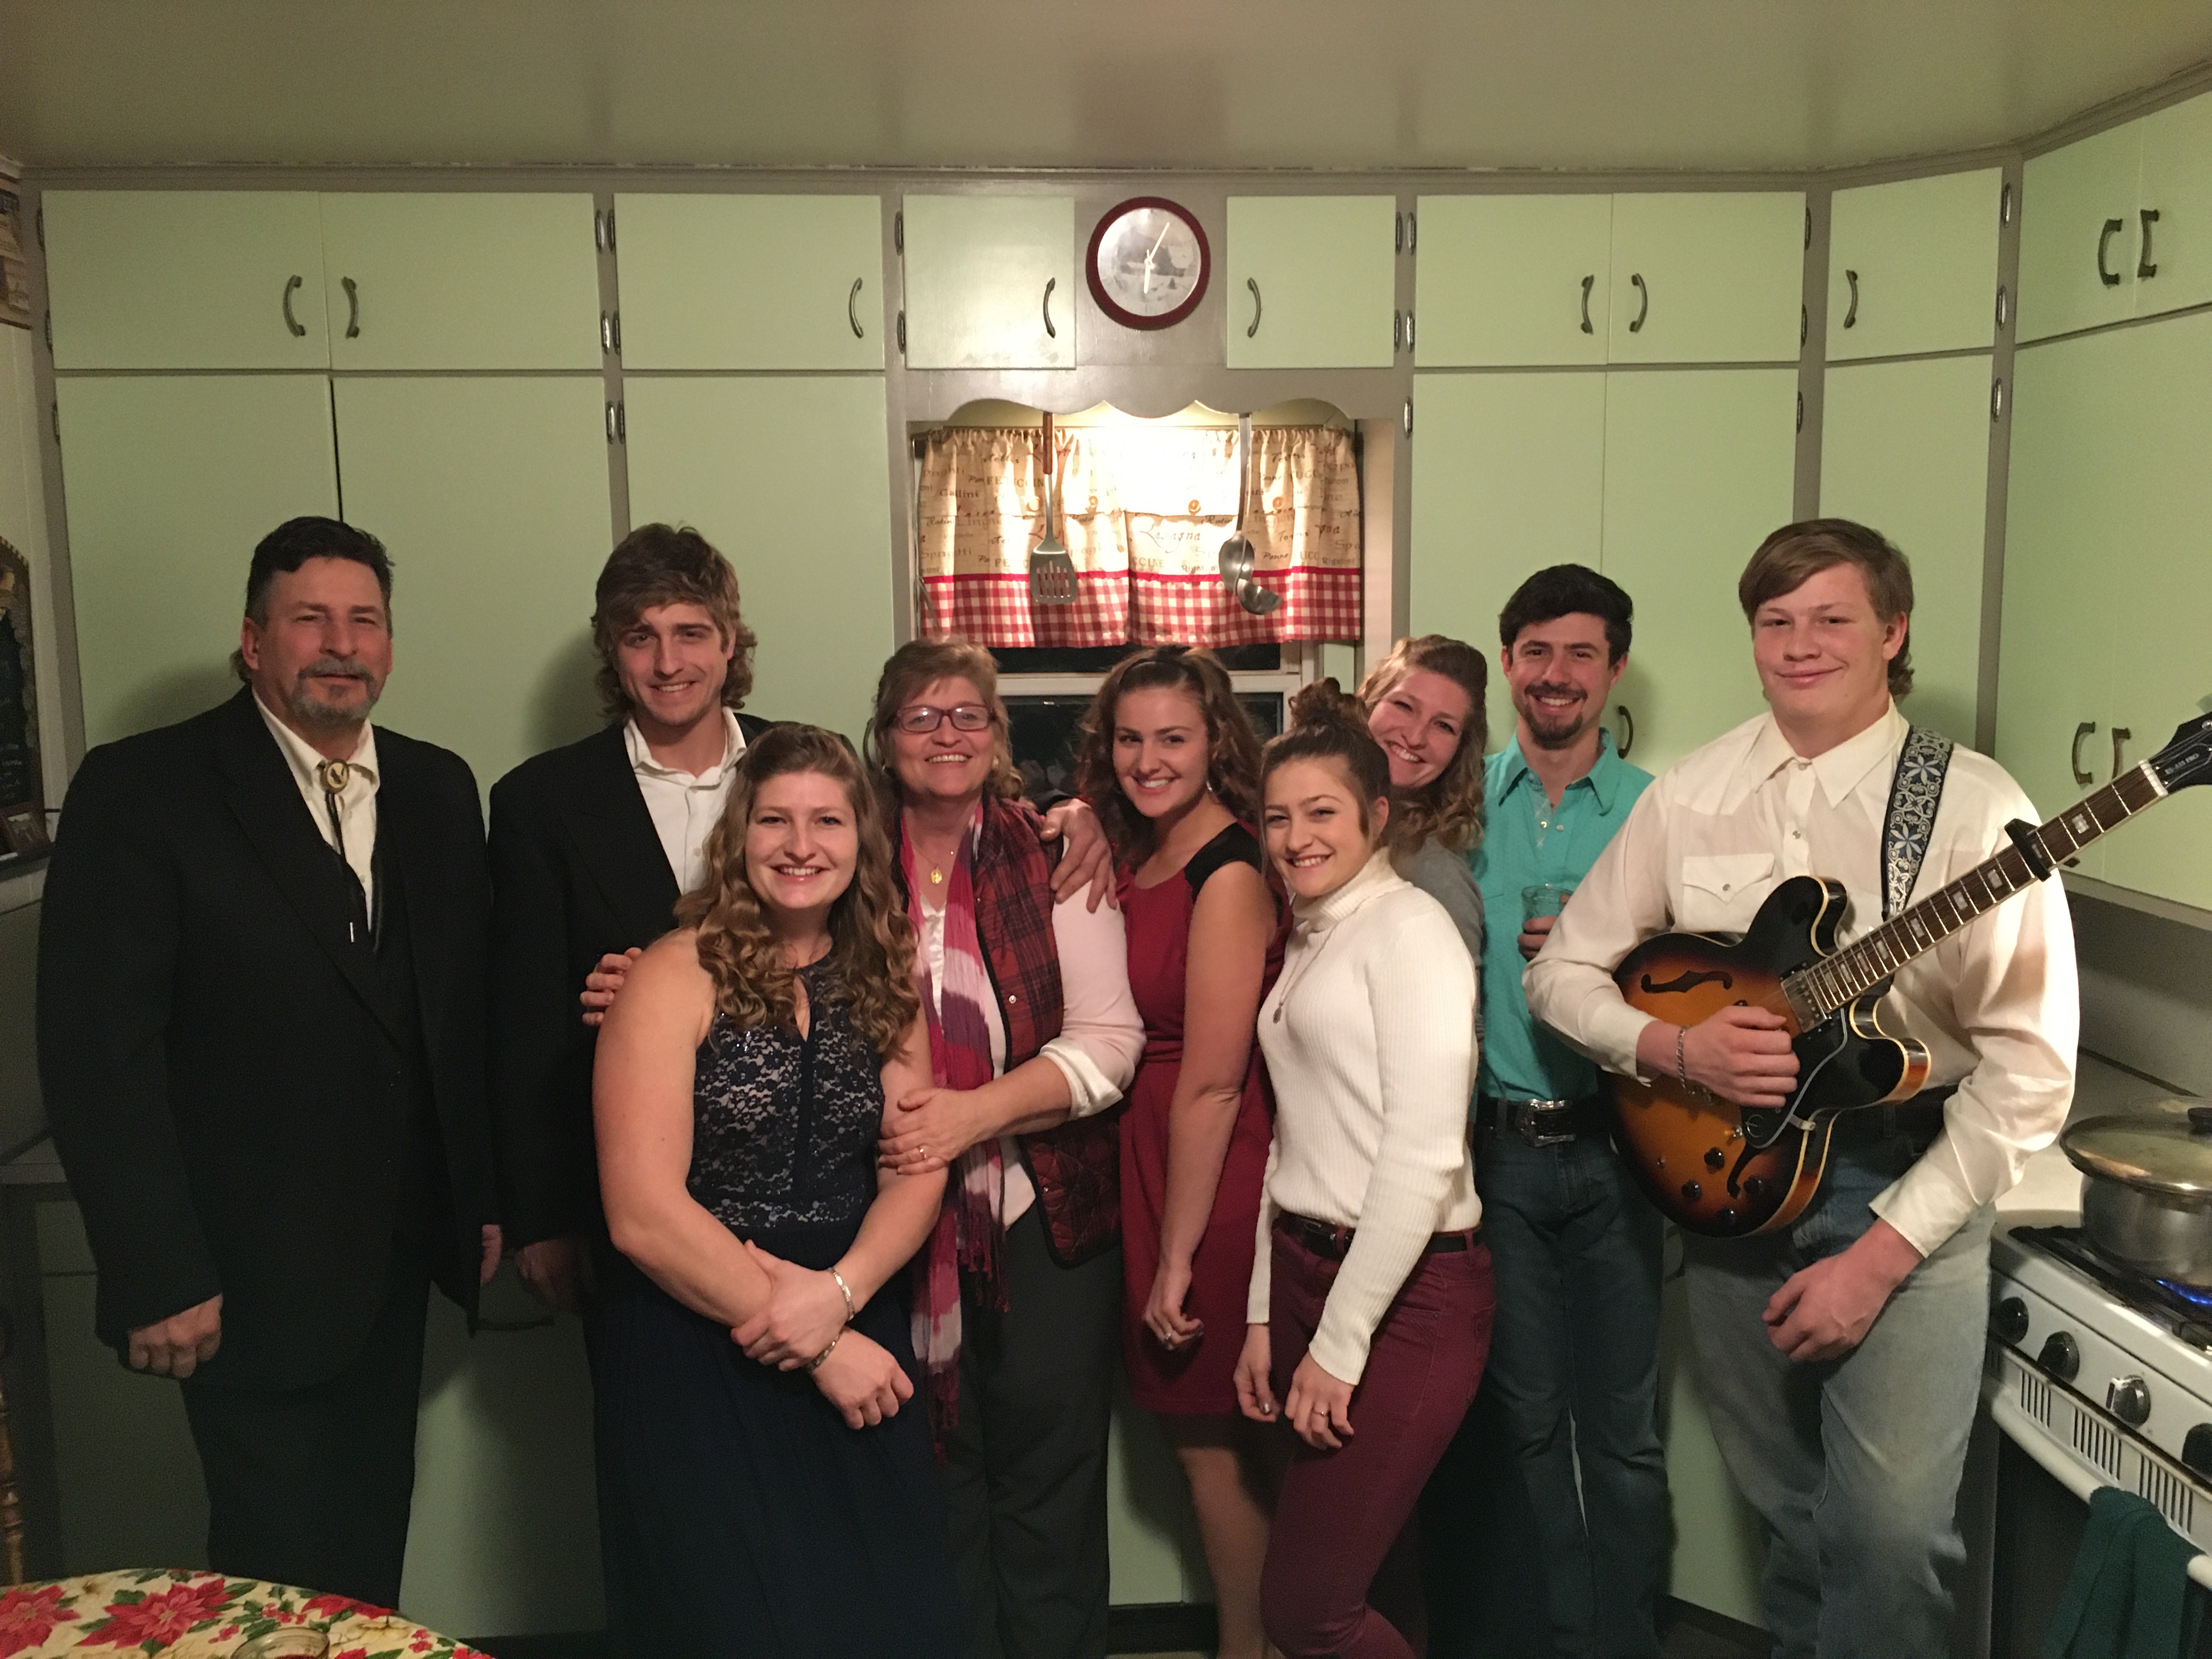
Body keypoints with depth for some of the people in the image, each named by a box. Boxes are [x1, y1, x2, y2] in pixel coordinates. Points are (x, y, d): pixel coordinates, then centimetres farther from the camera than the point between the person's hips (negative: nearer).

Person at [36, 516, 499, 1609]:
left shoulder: (439, 791, 6)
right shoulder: (140, 790, -10)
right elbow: (97, 1051, -14)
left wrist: (486, 1197, 8)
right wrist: (157, 1274, -15)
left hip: (396, 1257, 5)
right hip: (250, 1271, -5)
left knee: (372, 1537, 17)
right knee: (283, 1566, 8)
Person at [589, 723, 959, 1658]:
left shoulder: (884, 979, 6)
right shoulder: (675, 978, -10)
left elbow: (917, 1170, 3)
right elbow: (643, 1214, -16)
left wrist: (838, 1294, -17)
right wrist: (821, 1352, -12)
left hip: (857, 1340, 4)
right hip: (693, 1352, -4)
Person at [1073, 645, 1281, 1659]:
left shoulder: (1229, 873, -18)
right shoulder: (1134, 860, 7)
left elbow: (1212, 1087, -19)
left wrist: (1177, 1256, -16)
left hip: (1212, 1187, -8)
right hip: (1145, 1172, 8)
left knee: (1212, 1442, 7)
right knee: (1194, 1431, 19)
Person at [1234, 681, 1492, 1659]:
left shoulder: (1407, 926, -11)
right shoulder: (1309, 941, 15)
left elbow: (1425, 1154, -18)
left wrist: (1340, 1345, -16)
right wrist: (1265, 1316, 11)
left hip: (1405, 1293, -8)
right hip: (1307, 1272, 8)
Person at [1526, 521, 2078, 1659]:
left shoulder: (1974, 809, -11)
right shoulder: (1690, 795, 1)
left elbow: (2029, 1068, -13)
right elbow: (1562, 972, 6)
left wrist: (1883, 1253, -16)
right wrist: (1678, 1051, -13)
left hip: (1907, 1189, -3)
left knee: (1892, 1528, -14)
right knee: (1790, 1515, 16)